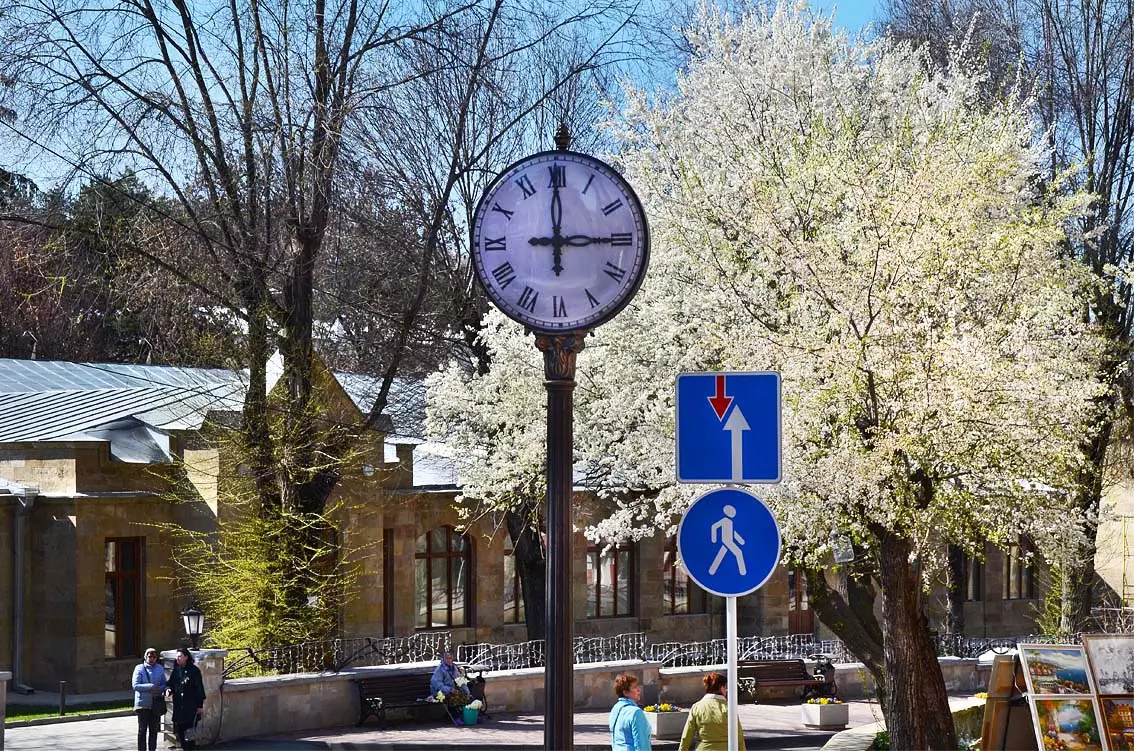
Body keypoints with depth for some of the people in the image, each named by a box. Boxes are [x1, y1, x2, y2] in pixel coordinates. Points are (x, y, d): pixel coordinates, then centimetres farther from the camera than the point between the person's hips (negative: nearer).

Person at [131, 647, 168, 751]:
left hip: (156, 703, 3)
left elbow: (164, 684, 12)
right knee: (142, 730, -2)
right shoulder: (139, 669, -3)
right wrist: (151, 686, -20)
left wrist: (160, 690, -11)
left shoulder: (160, 669, 8)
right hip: (143, 703, -3)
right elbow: (135, 685, -11)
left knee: (154, 730, 9)